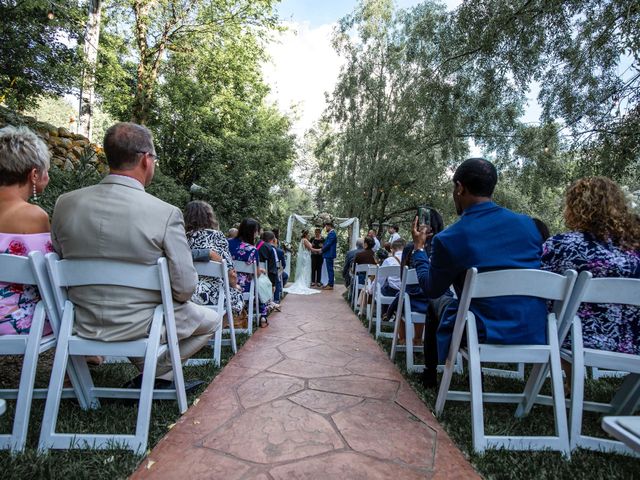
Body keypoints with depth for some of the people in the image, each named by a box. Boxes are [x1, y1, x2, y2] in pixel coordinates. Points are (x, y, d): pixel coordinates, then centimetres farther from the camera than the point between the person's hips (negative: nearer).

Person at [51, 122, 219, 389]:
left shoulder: (65, 204, -7)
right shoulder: (166, 213, -22)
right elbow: (185, 287, -18)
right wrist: (174, 296, 5)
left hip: (84, 324, 6)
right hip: (139, 325, -5)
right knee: (211, 320, 19)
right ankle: (158, 375, 12)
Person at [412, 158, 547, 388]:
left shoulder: (448, 239, -16)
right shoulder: (528, 224, -4)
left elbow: (431, 289, 1)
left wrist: (418, 248, 13)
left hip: (485, 336, -4)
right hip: (534, 334, 5)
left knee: (438, 300, 23)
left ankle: (429, 374, 39)